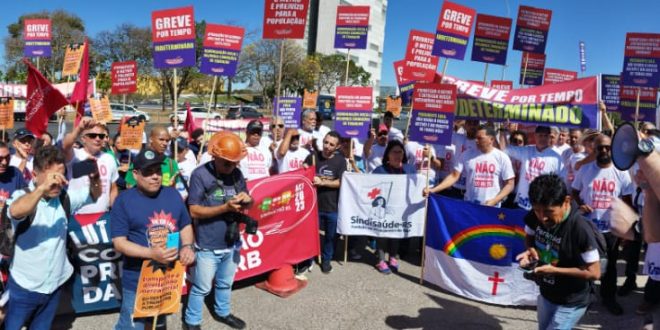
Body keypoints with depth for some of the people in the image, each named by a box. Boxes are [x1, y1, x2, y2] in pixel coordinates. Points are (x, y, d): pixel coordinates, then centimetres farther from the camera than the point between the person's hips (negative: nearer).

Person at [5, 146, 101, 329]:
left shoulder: (64, 197, -3)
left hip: (55, 284, 4)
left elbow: (94, 195, 3)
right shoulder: (23, 196, -17)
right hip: (24, 285, -4)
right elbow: (15, 212, -37)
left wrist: (94, 178, -19)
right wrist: (43, 187, -51)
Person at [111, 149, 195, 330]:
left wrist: (187, 246, -11)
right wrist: (152, 253, -28)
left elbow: (185, 226, 10)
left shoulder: (173, 194, 3)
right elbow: (119, 242, -14)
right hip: (138, 281, -4)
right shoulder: (124, 200, -11)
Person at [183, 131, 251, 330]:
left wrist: (247, 200, -15)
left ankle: (223, 312, 46)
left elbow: (247, 203, 10)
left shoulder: (237, 173, 0)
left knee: (225, 283, 24)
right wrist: (226, 207, -26)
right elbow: (194, 210, -17)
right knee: (202, 288, 11)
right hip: (208, 245, -5)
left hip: (232, 243, 5)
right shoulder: (200, 174, -16)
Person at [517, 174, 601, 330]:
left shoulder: (580, 229, -31)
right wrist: (530, 250, -15)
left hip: (571, 303, -6)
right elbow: (529, 237, 7)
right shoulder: (535, 216, -14)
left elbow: (594, 273, -23)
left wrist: (554, 270, -30)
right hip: (546, 294, 7)